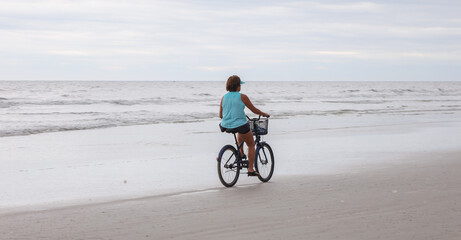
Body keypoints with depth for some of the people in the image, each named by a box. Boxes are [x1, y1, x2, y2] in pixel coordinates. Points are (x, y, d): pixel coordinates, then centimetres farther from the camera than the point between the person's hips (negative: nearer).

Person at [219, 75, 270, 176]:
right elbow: (254, 110, 1)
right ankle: (251, 169, 13)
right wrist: (264, 114, 19)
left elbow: (220, 115, 10)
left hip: (226, 126, 5)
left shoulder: (224, 97, 5)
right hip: (240, 125, -5)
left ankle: (241, 154, 38)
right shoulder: (242, 97, -8)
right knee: (251, 145, 17)